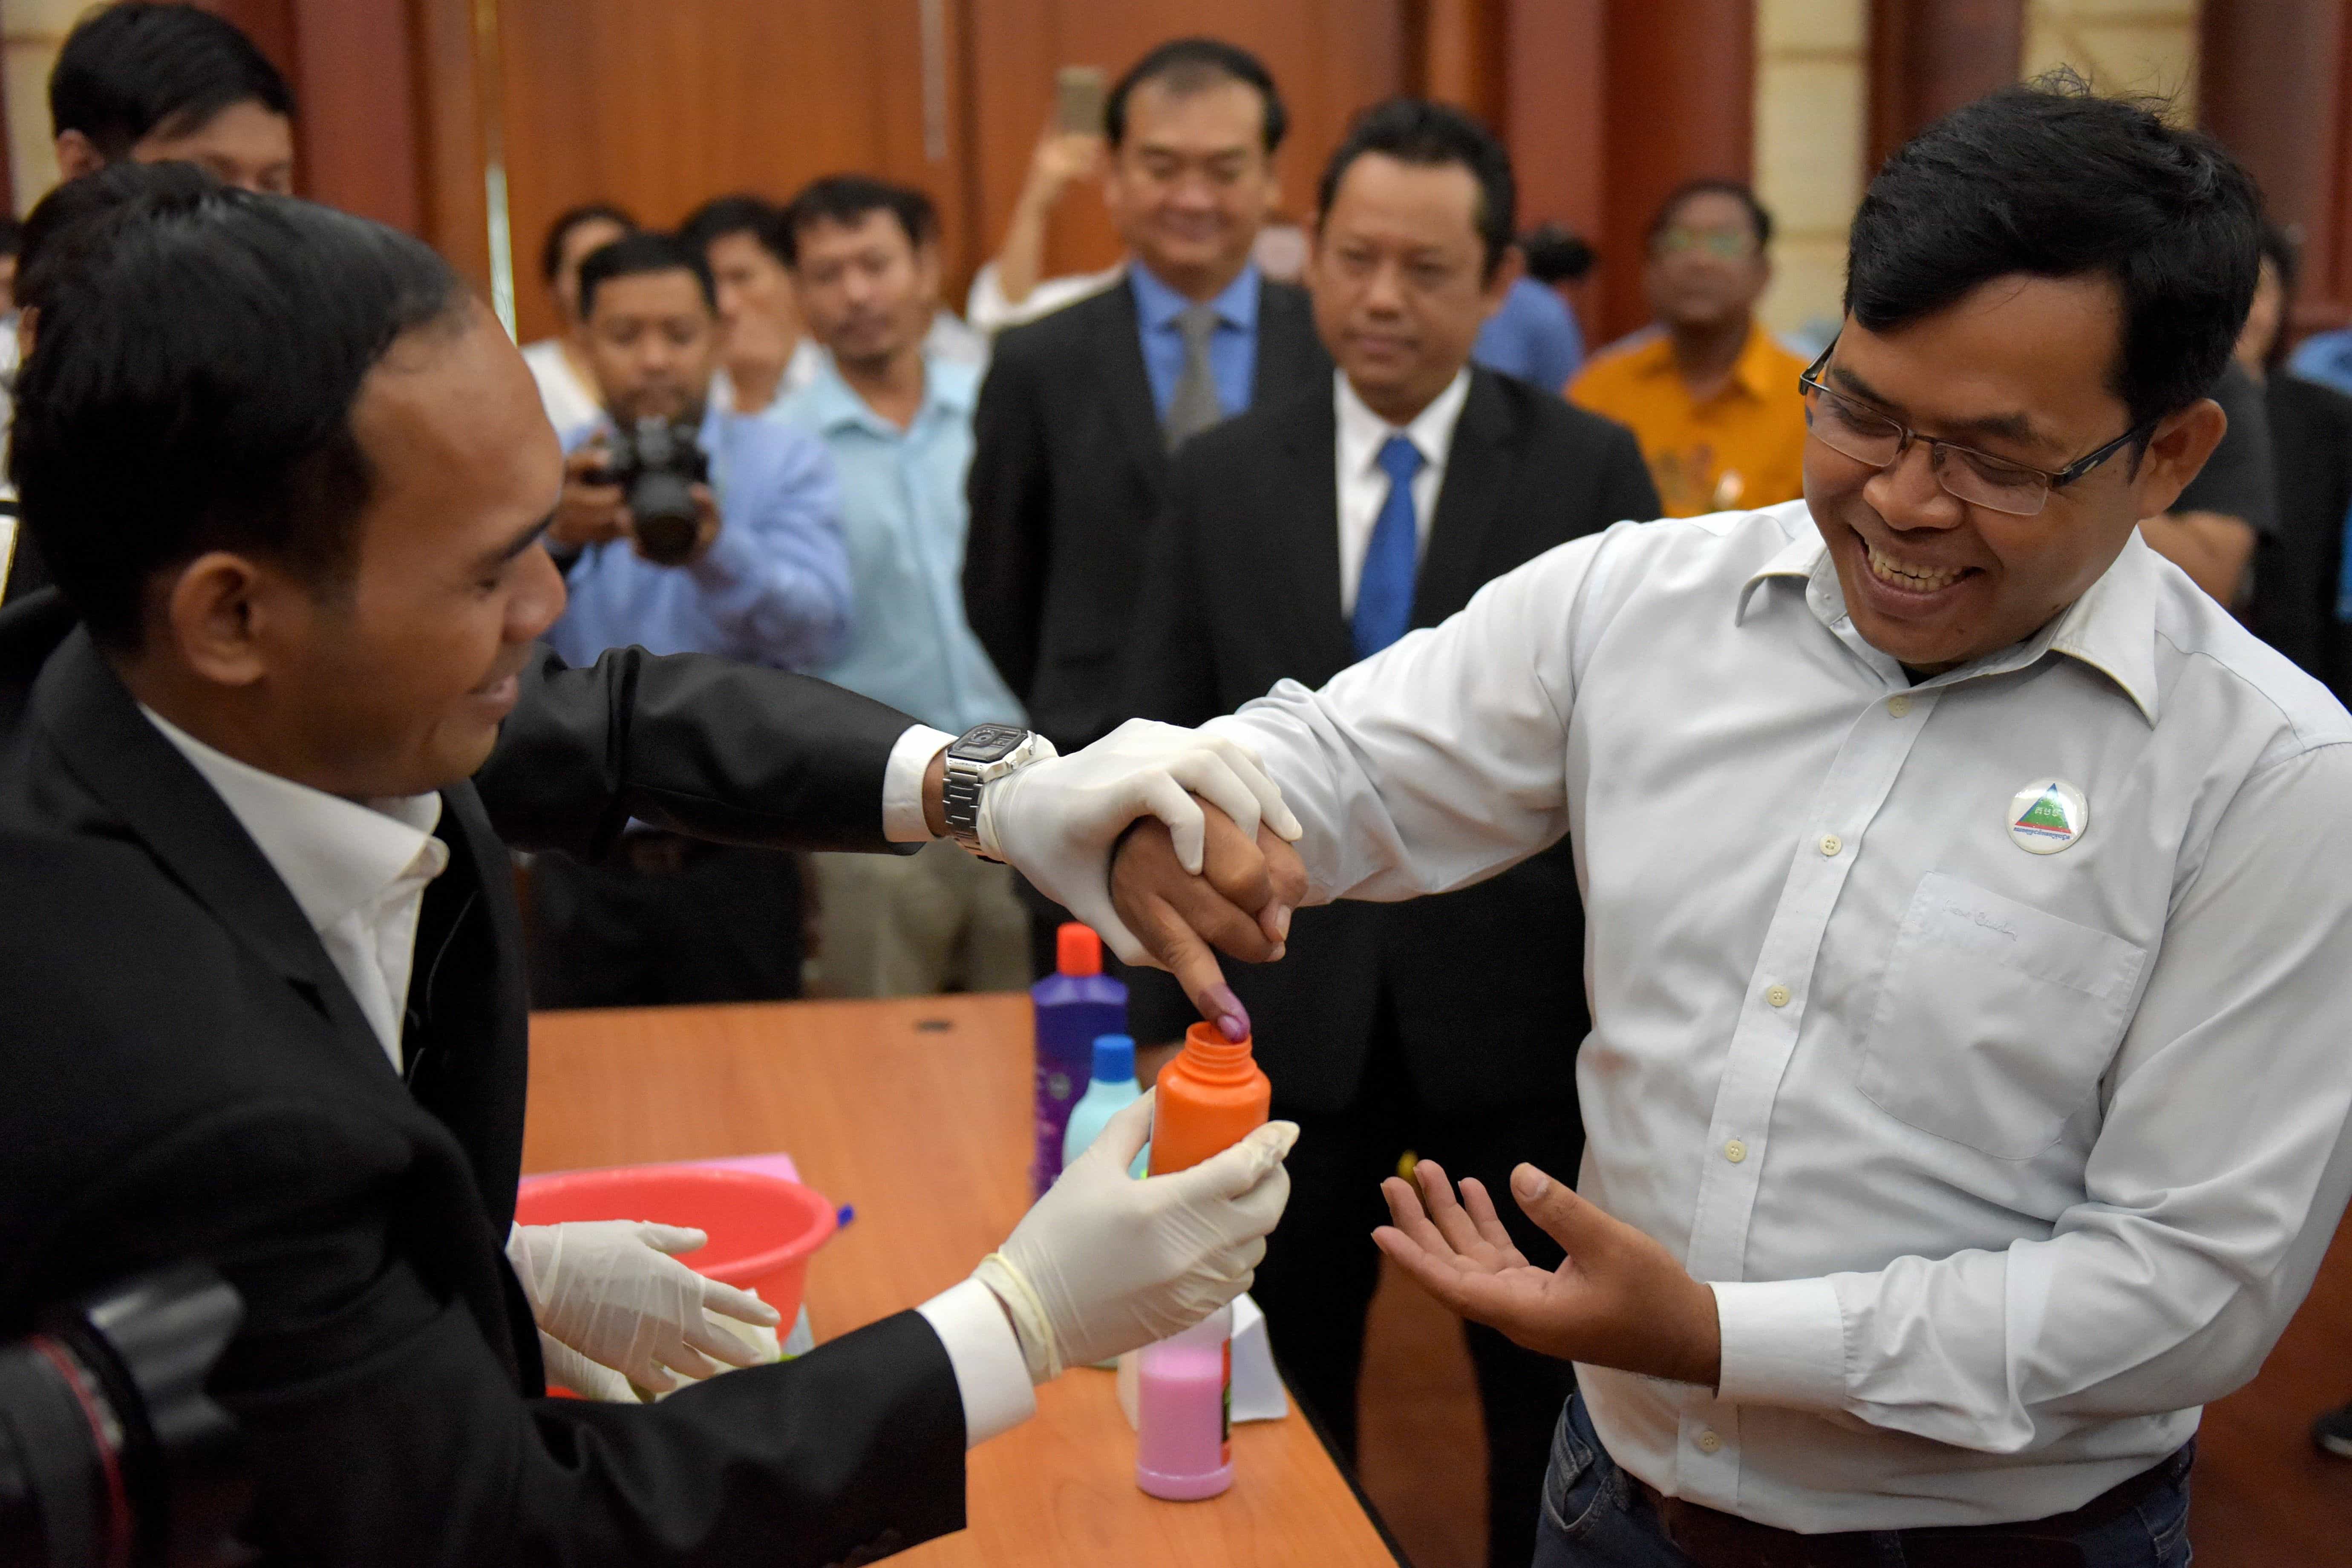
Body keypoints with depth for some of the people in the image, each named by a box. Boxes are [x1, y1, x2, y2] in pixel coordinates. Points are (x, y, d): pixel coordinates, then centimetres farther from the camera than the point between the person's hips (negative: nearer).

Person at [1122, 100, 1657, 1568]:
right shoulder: (1222, 477, 1)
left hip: (1519, 1003, -1)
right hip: (1290, 1004, 2)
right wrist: (1163, 1009, 0)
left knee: (1551, 1393, 15)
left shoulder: (1590, 468, -4)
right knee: (1279, 1391, 16)